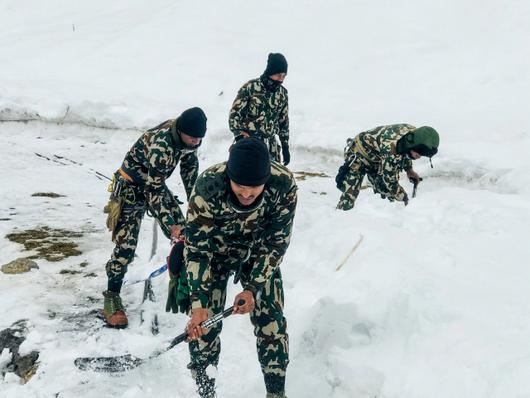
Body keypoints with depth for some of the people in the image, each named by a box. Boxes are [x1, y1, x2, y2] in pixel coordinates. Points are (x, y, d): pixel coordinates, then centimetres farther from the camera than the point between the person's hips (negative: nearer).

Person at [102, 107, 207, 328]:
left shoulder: (188, 135, -14)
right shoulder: (160, 145, -37)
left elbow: (189, 164, 6)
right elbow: (153, 190, -33)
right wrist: (171, 225, -31)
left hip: (155, 183, 8)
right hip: (131, 187, -8)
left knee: (183, 233, 7)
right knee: (126, 244, -13)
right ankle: (112, 297, -1)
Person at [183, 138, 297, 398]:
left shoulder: (284, 185, -33)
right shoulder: (208, 186, -36)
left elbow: (276, 243, -19)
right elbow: (196, 248, -27)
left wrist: (253, 289, -24)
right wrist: (198, 304, -31)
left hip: (259, 251, 1)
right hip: (214, 249, -1)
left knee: (271, 319, -2)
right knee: (205, 322, -5)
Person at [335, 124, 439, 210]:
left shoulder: (414, 132, -18)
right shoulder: (391, 150, -42)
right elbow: (389, 181, -30)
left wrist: (409, 169, 4)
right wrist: (405, 199, -20)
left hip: (377, 157, 8)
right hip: (357, 153, -8)